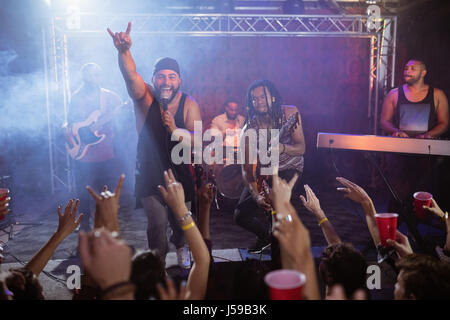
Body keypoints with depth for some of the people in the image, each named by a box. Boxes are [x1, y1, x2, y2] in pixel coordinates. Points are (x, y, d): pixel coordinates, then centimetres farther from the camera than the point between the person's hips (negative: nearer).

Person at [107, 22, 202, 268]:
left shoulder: (188, 104, -7)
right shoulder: (145, 97, -9)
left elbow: (197, 144, -13)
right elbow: (131, 75, -31)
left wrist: (175, 130, -31)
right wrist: (124, 51, -50)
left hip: (180, 174, 2)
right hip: (150, 175, -1)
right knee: (157, 224, -10)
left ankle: (179, 245, 49)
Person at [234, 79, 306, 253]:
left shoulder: (290, 113, -16)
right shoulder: (249, 129, -17)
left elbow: (301, 148, -18)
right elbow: (246, 168, -20)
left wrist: (282, 148, -41)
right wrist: (256, 196, -36)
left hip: (289, 169, -2)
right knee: (240, 215, -9)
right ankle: (266, 234, 25)